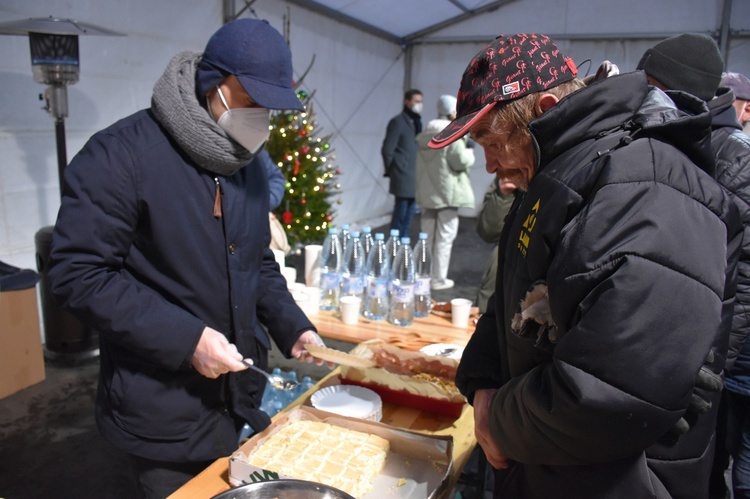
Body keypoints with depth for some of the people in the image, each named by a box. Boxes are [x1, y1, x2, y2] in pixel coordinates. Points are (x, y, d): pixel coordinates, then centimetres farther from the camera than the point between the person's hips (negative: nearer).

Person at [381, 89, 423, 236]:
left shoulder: (417, 122, 16)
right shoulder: (398, 122, -8)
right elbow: (387, 150, -9)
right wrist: (392, 171, -2)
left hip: (414, 178, 8)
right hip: (403, 177, -8)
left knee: (409, 213, 12)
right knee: (401, 213, -3)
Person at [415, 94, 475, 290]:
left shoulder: (425, 134, 10)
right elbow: (461, 161, -16)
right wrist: (470, 153, 3)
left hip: (426, 192, 7)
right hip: (446, 193, -7)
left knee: (427, 236, 14)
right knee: (444, 237, 1)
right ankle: (439, 279, 5)